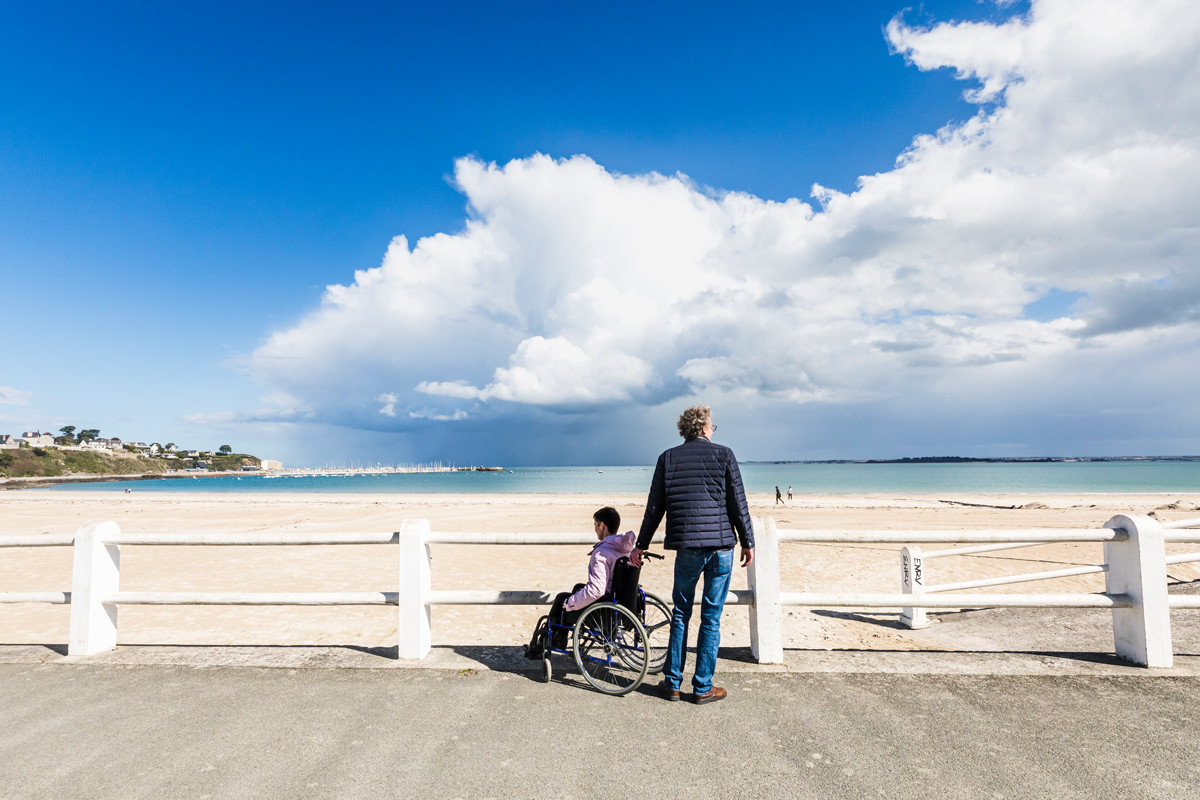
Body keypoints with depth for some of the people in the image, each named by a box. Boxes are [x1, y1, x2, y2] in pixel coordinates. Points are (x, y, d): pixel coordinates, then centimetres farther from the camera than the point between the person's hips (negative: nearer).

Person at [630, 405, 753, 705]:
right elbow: (738, 503, 0)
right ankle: (702, 688, 14)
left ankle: (672, 683, 20)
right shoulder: (723, 454, 2)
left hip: (686, 547, 1)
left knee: (680, 614, 14)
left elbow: (654, 507, 7)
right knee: (711, 617, 7)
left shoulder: (668, 458, 6)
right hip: (721, 545, -1)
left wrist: (640, 545, 15)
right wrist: (747, 542, 9)